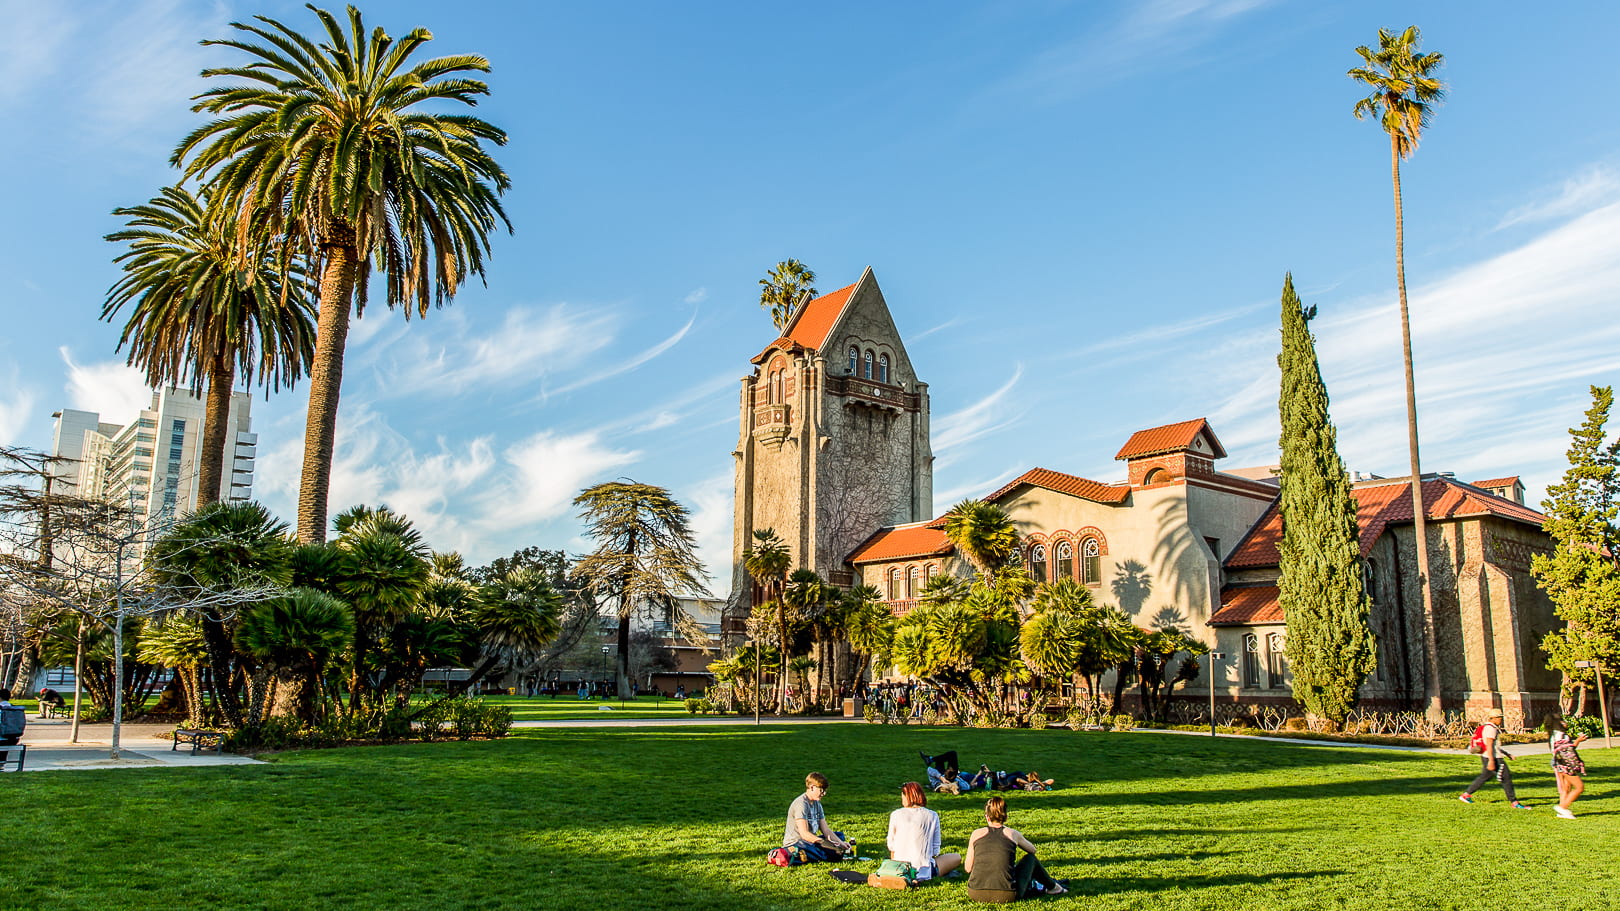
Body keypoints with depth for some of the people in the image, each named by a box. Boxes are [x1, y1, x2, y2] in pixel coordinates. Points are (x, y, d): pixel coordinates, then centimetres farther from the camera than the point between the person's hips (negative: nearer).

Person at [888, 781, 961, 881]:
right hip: (923, 868, -5)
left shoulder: (895, 815, -4)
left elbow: (891, 845, 5)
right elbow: (935, 848, -1)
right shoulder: (932, 816, -6)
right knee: (957, 857, 16)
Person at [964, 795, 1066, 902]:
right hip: (1005, 896, -2)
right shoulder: (1013, 834, 3)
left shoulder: (976, 834, 4)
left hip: (975, 894, 2)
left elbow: (968, 868, 8)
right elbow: (1033, 850, 23)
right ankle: (1052, 886, 45)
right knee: (1030, 858, 24)